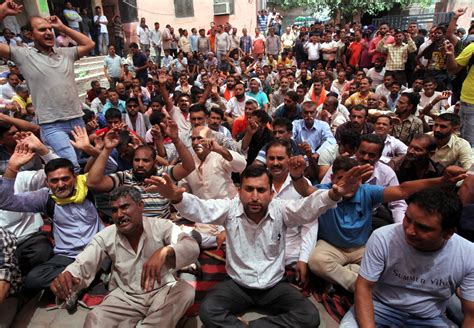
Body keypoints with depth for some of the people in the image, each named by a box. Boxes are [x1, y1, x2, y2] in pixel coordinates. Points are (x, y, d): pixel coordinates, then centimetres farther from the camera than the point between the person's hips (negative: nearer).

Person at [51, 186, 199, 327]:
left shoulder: (162, 226, -15)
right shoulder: (105, 236, -3)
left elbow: (192, 248, -29)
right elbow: (83, 264, -11)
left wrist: (165, 252, -51)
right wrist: (66, 276, -36)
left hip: (163, 291, 0)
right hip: (125, 296, 1)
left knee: (186, 291, -28)